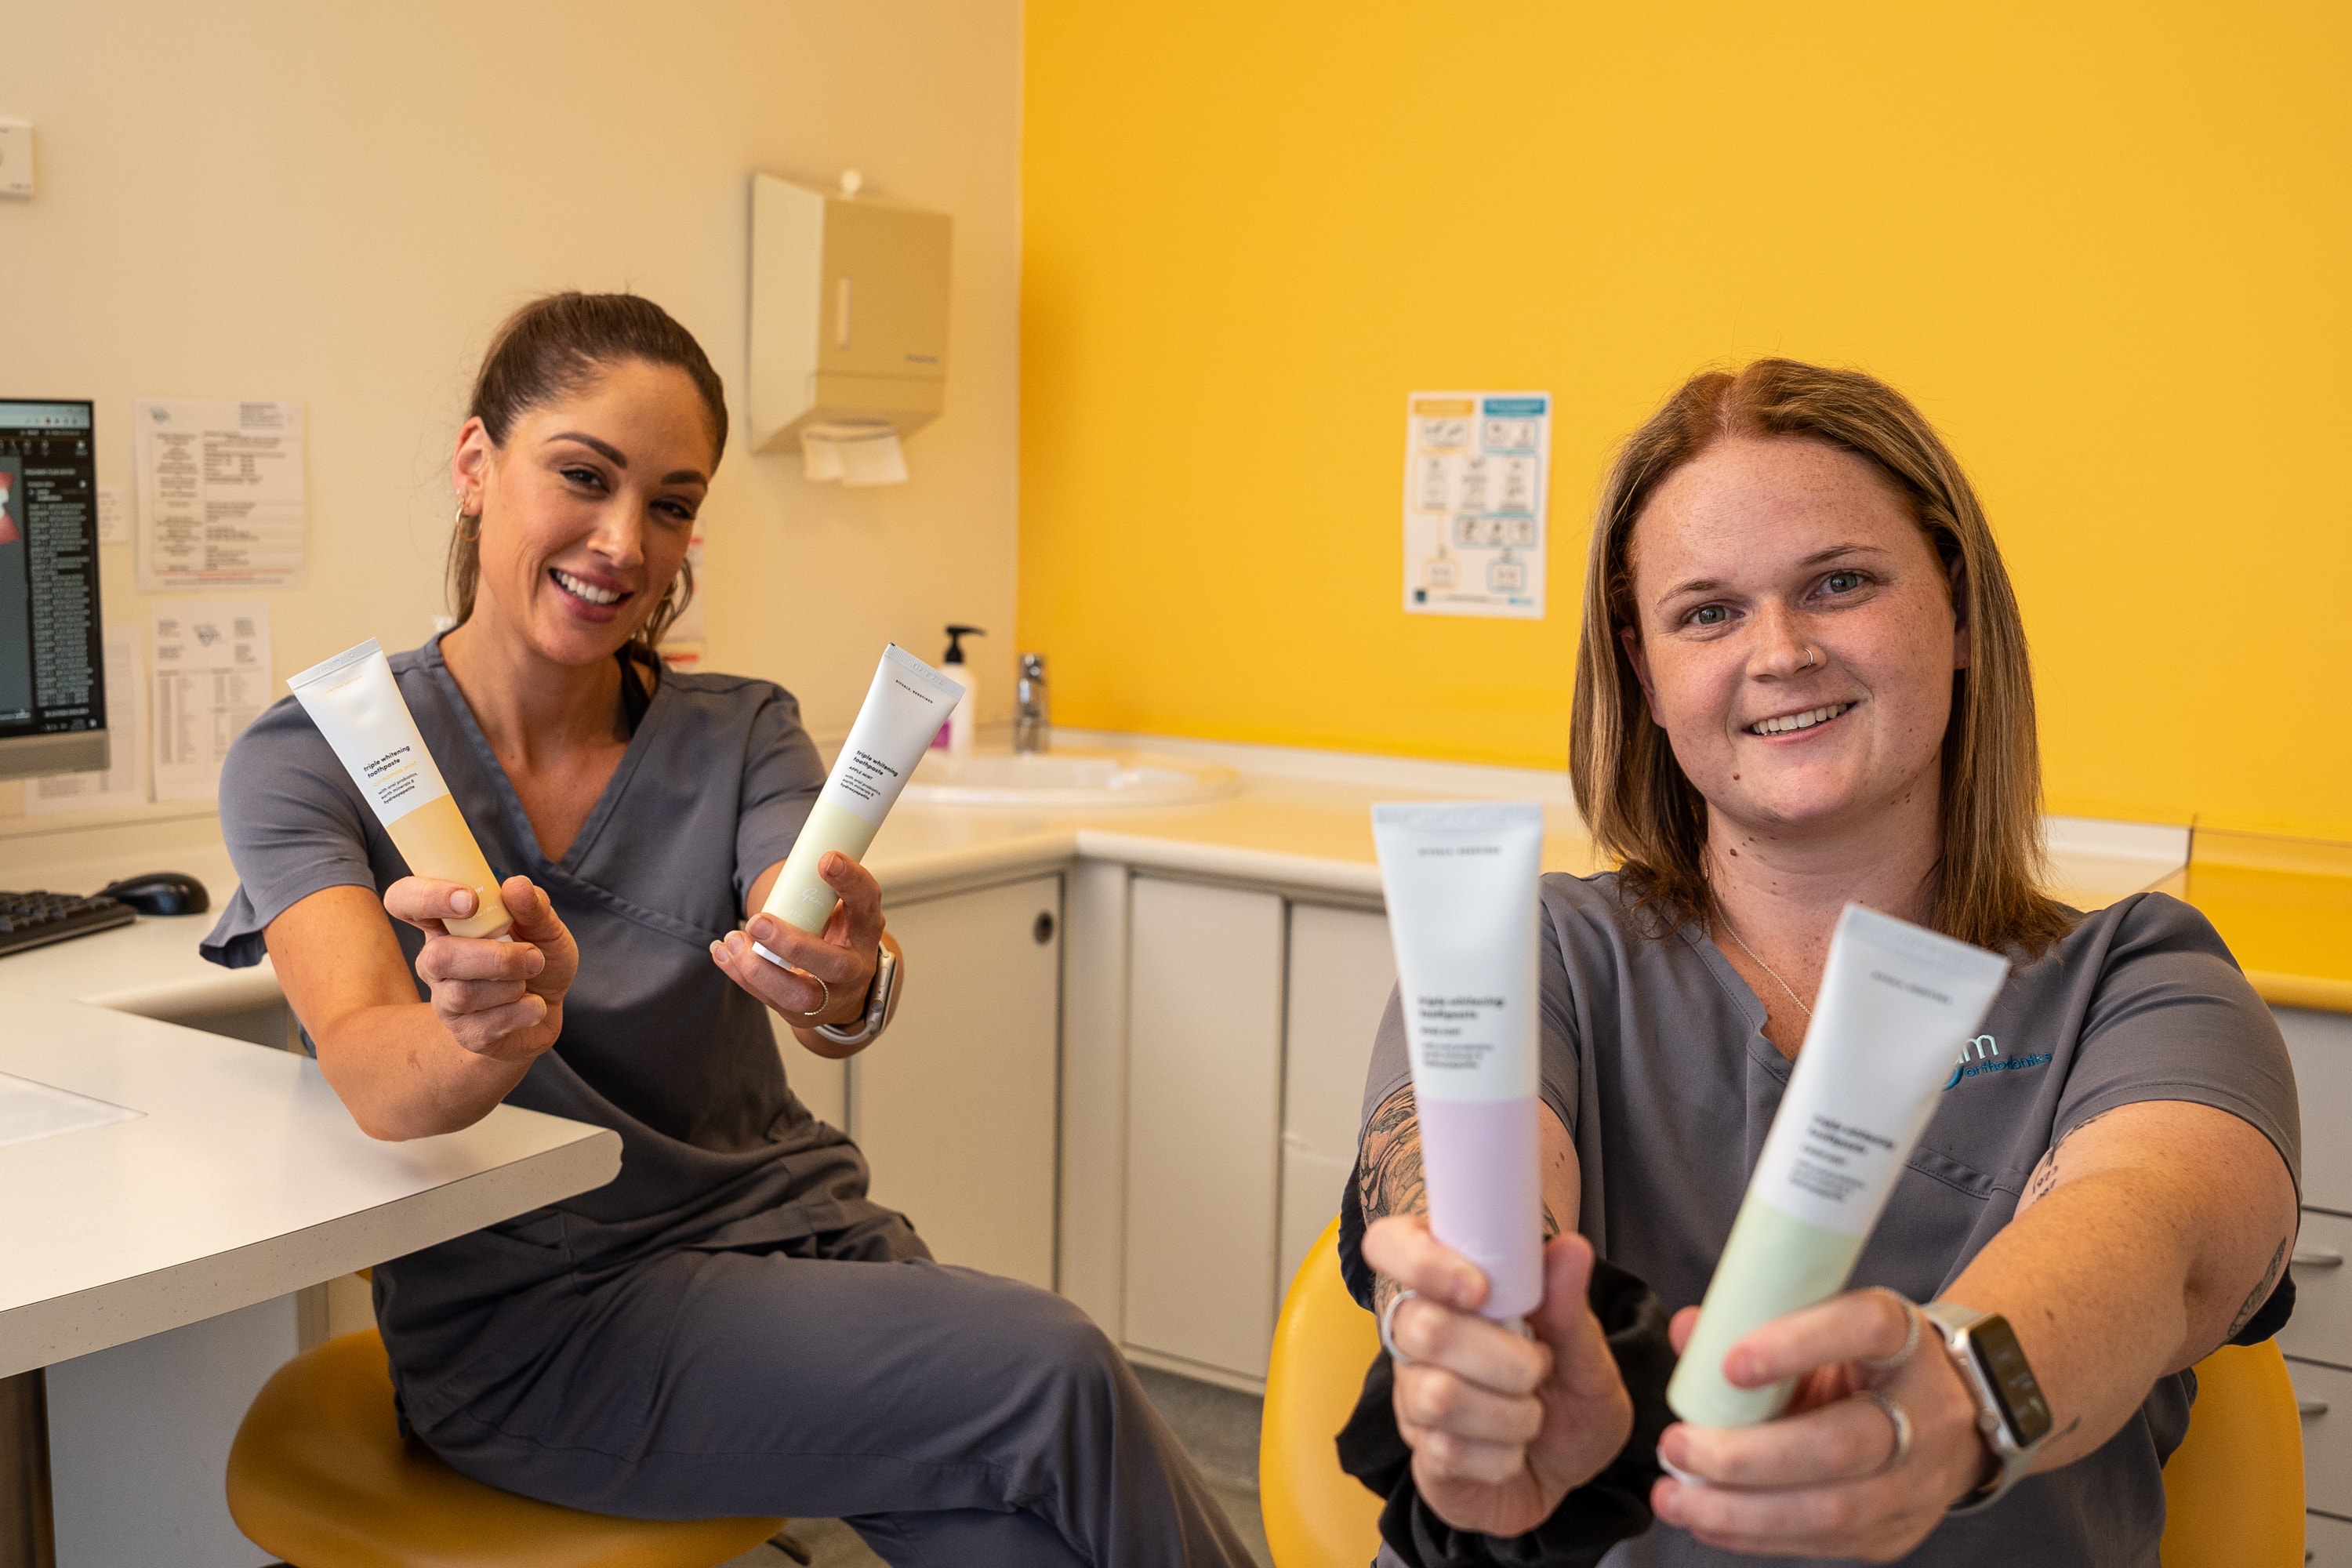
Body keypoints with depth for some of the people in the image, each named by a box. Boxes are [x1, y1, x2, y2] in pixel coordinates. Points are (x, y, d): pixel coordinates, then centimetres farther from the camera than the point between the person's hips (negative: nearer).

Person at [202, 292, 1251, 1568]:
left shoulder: (740, 733, 3)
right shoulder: (308, 765, -6)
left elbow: (806, 933, -18)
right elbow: (372, 1073, -23)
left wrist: (844, 991, -42)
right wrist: (484, 1036, -46)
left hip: (793, 1232, 3)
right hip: (535, 1318, -3)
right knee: (1050, 1374, -24)